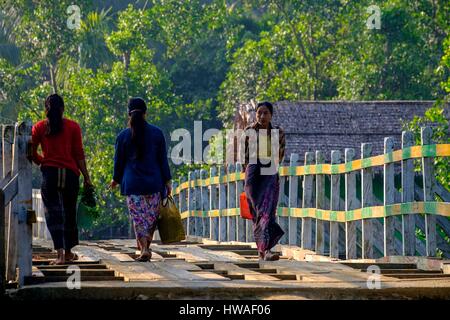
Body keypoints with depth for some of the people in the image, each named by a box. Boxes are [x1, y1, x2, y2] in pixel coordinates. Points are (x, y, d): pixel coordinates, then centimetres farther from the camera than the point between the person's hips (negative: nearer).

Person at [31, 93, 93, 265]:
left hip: (49, 173, -1)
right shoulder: (73, 126, 2)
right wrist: (86, 178, 3)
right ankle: (68, 252, 26)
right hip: (70, 173, 1)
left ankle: (60, 254, -16)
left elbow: (32, 152, 0)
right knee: (69, 212, 15)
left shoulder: (39, 127, 3)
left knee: (53, 213, -1)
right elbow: (79, 154, -1)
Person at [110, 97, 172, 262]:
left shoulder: (123, 136, -1)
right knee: (152, 217, 13)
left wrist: (116, 180, 22)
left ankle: (144, 249, -13)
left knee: (139, 218, 0)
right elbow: (163, 160, 2)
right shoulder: (157, 133, 0)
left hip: (132, 184, -1)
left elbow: (119, 161, 6)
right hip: (154, 183, 1)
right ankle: (145, 246, 14)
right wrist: (167, 182, 7)